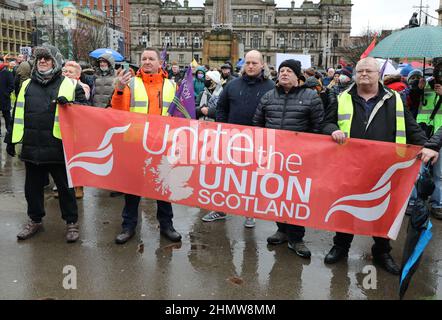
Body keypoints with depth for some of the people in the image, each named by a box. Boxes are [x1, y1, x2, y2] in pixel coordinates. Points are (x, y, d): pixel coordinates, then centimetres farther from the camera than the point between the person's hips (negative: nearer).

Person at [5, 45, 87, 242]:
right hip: (32, 147, 5)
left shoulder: (69, 85, 0)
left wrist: (68, 103, -21)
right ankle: (35, 220, 33)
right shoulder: (27, 85, 13)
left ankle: (71, 222, 21)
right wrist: (12, 140, 14)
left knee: (65, 186, 6)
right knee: (32, 187, 15)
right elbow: (18, 114, 16)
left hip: (58, 147, -4)